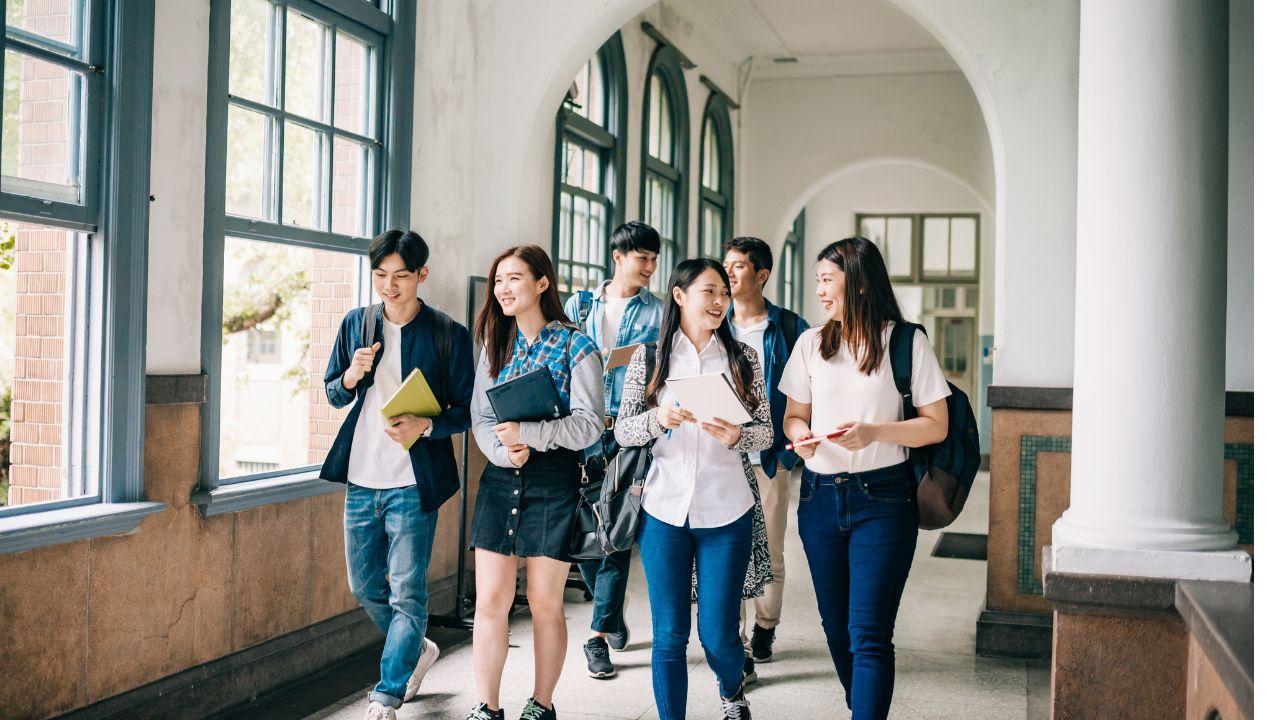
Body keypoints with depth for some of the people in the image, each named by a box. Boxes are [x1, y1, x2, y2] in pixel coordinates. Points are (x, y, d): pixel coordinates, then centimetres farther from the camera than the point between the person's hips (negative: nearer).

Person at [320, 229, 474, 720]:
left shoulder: (449, 335, -6)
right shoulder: (356, 324, 7)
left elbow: (468, 410, -4)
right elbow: (333, 395, 13)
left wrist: (425, 426, -22)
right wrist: (351, 376, -9)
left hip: (412, 483, -5)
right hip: (361, 478, 5)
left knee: (406, 595, -2)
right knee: (365, 588, 16)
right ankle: (417, 650, 40)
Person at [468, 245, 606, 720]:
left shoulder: (575, 347, -3)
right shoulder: (495, 346, 12)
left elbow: (590, 423, -11)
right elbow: (480, 416, 7)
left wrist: (528, 434, -24)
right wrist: (503, 450, -14)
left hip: (553, 482, -4)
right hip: (500, 480, 4)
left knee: (545, 604, 5)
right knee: (490, 600, 1)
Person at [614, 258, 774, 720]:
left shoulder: (743, 358, 5)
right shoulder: (648, 359, 4)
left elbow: (766, 432, 5)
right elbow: (623, 431, 1)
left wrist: (735, 436, -17)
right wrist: (660, 418, -20)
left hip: (726, 511, 0)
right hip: (664, 509, 0)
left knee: (718, 634, 5)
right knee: (669, 635, 3)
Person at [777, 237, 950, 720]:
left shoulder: (906, 342, -4)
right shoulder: (811, 344, 9)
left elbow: (936, 426, -3)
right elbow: (794, 415, 16)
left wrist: (874, 433, -19)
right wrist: (801, 435, -8)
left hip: (882, 499, -5)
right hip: (819, 496, 5)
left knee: (869, 636, -10)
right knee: (836, 627, 13)